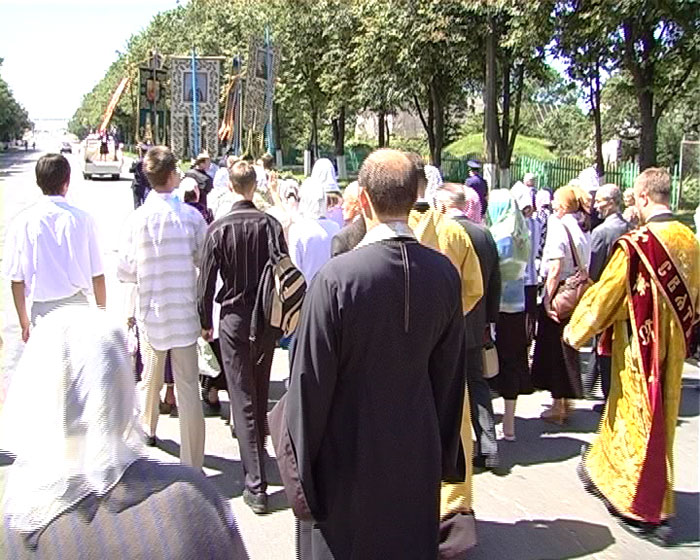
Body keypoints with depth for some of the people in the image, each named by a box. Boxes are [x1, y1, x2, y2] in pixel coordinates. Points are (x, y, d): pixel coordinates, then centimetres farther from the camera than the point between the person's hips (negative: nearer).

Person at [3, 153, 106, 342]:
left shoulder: (23, 222, -6)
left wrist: (24, 321, 11)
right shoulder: (82, 219, -8)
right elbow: (97, 276, -3)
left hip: (42, 310, 1)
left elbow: (16, 280, -2)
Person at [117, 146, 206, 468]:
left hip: (151, 313, 1)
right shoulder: (191, 215, -9)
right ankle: (192, 463, 5)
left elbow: (125, 273, -4)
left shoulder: (138, 218, -7)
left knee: (150, 379, 20)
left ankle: (147, 430, 43)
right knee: (188, 387, 2)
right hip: (184, 312, -1)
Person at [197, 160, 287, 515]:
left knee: (242, 399, -1)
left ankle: (256, 485, -2)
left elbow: (206, 281, -6)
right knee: (260, 390, 22)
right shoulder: (271, 225, -5)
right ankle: (258, 442, 46)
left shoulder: (218, 229, -10)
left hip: (234, 319, -3)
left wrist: (205, 322, 7)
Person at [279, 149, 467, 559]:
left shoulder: (337, 278, -22)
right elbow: (450, 372, 3)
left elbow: (311, 380, -16)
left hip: (346, 458, -4)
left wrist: (300, 467, -4)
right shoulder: (445, 274, -7)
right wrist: (446, 454, 15)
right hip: (418, 456, 4)